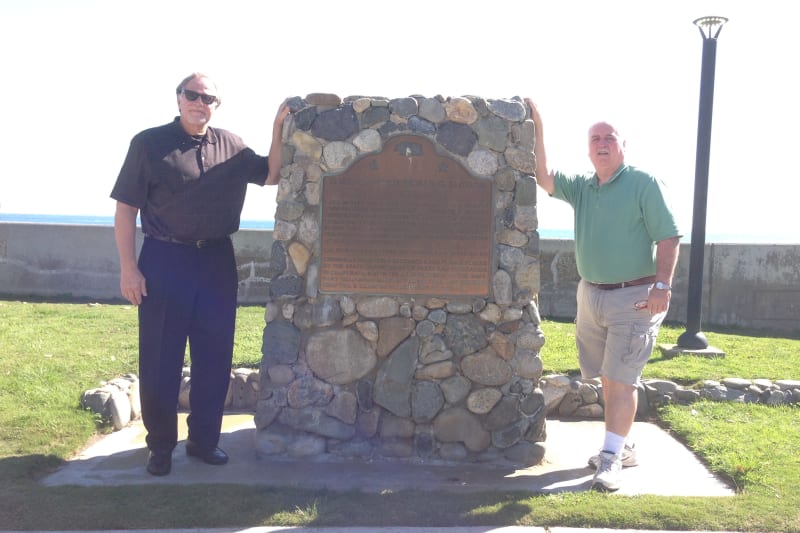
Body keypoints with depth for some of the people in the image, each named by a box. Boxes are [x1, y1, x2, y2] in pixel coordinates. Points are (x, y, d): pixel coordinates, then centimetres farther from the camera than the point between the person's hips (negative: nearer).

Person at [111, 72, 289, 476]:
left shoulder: (231, 147, 8)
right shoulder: (149, 143, -3)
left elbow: (272, 175, 11)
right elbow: (126, 208, -4)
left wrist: (278, 130, -2)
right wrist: (128, 268, -10)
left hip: (217, 261, 4)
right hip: (165, 260, -4)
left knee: (215, 356, 9)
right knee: (161, 359, 4)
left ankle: (204, 439, 23)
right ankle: (160, 445, 19)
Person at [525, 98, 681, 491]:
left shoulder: (644, 184, -7)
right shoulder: (582, 188, 11)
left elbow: (668, 237, -11)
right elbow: (544, 178, 0)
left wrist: (662, 286, -20)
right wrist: (537, 129, -2)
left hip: (634, 298, -6)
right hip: (591, 294, 6)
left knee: (622, 379, -6)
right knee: (608, 377, 13)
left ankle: (611, 457, -3)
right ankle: (623, 446, 26)